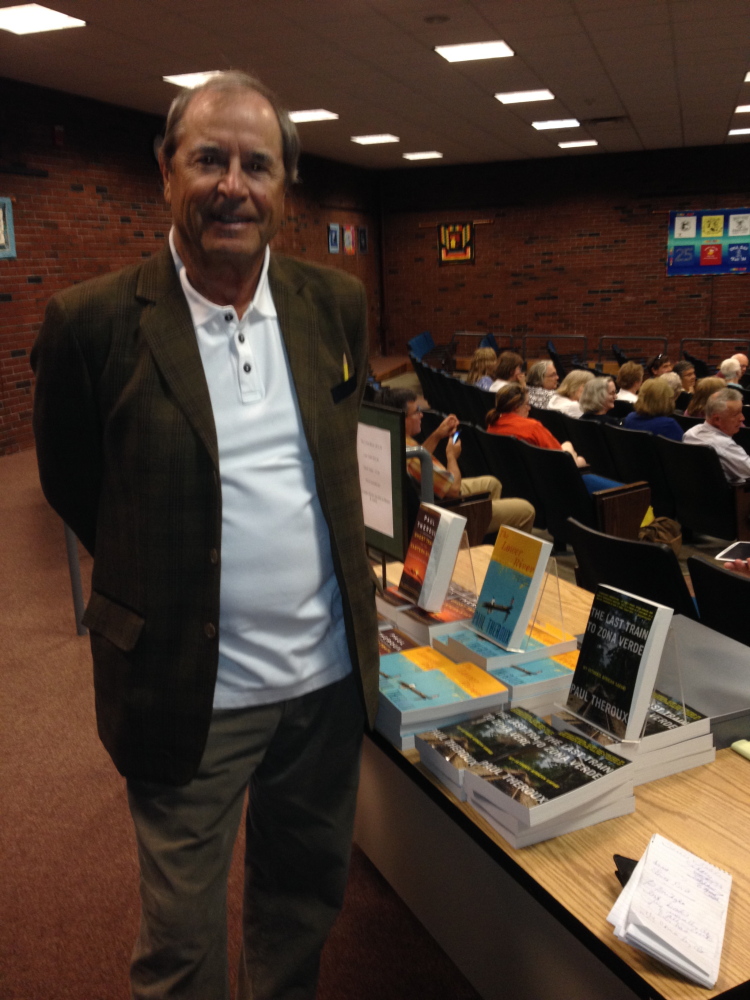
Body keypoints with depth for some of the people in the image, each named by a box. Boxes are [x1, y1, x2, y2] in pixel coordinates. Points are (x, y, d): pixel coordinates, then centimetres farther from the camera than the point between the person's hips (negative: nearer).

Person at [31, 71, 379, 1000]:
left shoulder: (335, 304, 1)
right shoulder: (93, 322, -12)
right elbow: (71, 486, 0)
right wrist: (163, 582, 5)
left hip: (329, 673, 4)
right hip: (190, 689, -4)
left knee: (307, 892, 25)